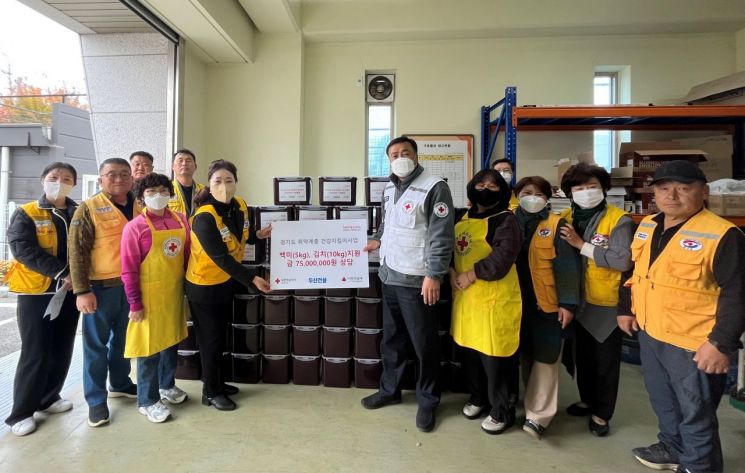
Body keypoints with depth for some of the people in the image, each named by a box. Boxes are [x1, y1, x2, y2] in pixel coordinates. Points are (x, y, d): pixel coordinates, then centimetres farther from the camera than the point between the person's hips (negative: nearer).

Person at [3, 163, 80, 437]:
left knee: (62, 349, 11)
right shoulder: (26, 214, -2)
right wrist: (62, 272, -22)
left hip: (70, 291, 4)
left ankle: (48, 398, 29)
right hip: (36, 292, -4)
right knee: (35, 353, -2)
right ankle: (21, 412, 13)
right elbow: (23, 249, -14)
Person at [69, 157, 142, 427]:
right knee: (96, 343, 5)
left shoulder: (139, 208, 8)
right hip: (101, 286, -5)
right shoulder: (89, 209, -6)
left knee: (123, 339, 17)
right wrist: (81, 290, -15)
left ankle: (120, 384, 35)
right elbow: (77, 251, -10)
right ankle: (96, 399, 17)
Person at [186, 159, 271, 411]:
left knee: (220, 335, 20)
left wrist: (258, 234, -4)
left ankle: (218, 383, 39)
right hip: (204, 285, -7)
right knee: (210, 338, 6)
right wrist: (251, 278, -28)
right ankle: (210, 392, 25)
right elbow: (221, 258, -29)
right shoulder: (204, 218, -28)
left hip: (226, 281, 8)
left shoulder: (240, 206, -5)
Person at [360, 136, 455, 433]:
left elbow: (441, 236, -17)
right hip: (389, 275, 7)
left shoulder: (434, 188, -11)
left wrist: (433, 275, -21)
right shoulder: (389, 189, 13)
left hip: (416, 279, -7)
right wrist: (378, 241, 12)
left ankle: (427, 401, 23)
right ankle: (389, 390, 36)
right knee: (391, 338, 19)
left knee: (424, 343, 5)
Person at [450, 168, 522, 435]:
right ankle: (478, 398, 38)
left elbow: (502, 257, -19)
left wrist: (471, 275, -17)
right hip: (465, 297, 7)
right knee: (469, 352, 16)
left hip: (494, 298, -6)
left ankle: (502, 412, 22)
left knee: (494, 357, 1)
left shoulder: (505, 220, -7)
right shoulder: (463, 218, 14)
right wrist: (451, 271, -6)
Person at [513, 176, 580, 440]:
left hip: (547, 303, -4)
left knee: (545, 358, -1)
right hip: (518, 302, 4)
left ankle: (538, 415, 7)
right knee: (526, 355, 16)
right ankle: (534, 402, 34)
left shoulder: (556, 224, -3)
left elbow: (567, 266, -8)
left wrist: (567, 302, -14)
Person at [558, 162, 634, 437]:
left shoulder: (618, 220, -14)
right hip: (578, 300, 5)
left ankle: (602, 412, 29)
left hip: (607, 303, -4)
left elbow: (624, 260, -26)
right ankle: (587, 400, 41)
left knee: (606, 361, 11)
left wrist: (581, 245, -24)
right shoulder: (566, 218, 1)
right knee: (583, 355, 21)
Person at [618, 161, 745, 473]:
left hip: (693, 344, -7)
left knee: (695, 412, 12)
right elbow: (633, 271, 15)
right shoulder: (646, 227, 4)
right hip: (649, 334, 7)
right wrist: (625, 308, 14)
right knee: (663, 401, 25)